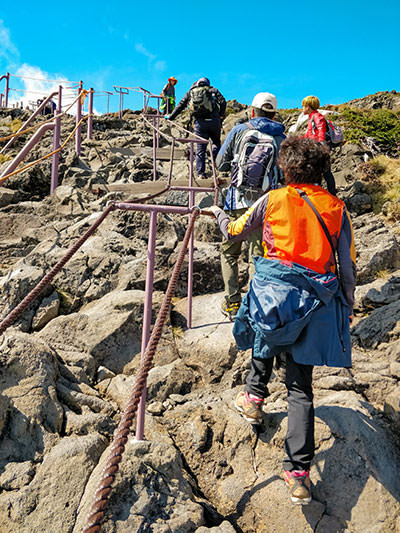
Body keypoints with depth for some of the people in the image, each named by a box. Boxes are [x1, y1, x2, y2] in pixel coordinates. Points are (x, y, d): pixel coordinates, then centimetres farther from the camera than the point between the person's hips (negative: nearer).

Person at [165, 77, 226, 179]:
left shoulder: (190, 92, 20)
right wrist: (221, 115, 7)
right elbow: (223, 102, 1)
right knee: (216, 142, 19)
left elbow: (180, 106, 18)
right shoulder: (212, 90, 16)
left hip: (199, 123, 1)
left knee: (200, 149, 4)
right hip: (214, 121, -1)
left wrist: (170, 117, 27)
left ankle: (200, 173, 0)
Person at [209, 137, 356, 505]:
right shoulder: (336, 208, 5)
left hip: (274, 293, -1)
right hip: (317, 301, 2)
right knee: (301, 386, 7)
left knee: (266, 340, 35)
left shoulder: (272, 201, 2)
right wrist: (346, 310, 15)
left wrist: (218, 213, 37)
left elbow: (234, 233, 16)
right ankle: (299, 473, 3)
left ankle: (254, 398, 44)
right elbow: (348, 266, 5)